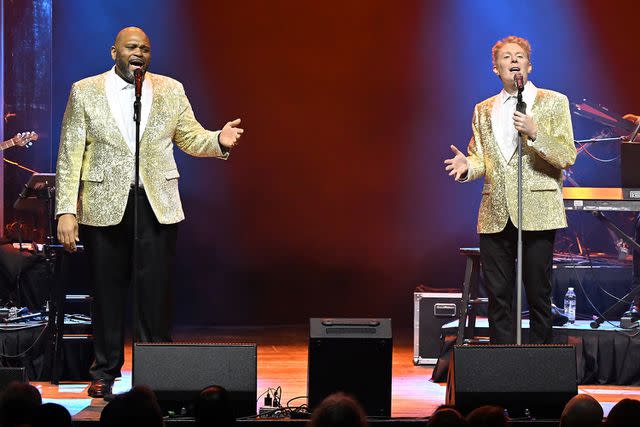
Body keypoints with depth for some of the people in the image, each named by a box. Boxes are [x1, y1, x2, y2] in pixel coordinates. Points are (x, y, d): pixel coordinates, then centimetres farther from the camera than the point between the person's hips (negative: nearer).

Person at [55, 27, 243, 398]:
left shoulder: (171, 90, 8)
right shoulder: (85, 92, 2)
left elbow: (191, 139, 13)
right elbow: (70, 155, 0)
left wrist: (219, 141, -10)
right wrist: (66, 211, -7)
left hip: (158, 207, 1)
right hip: (104, 207, -1)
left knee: (155, 293, 1)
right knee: (108, 292, 5)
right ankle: (105, 372, 17)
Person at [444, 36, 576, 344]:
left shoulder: (553, 102, 4)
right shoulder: (483, 110, 17)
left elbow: (567, 157, -3)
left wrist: (534, 133, -18)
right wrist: (467, 165, -5)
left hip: (537, 213, -3)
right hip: (495, 215, 3)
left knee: (538, 297, -2)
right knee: (498, 298, 2)